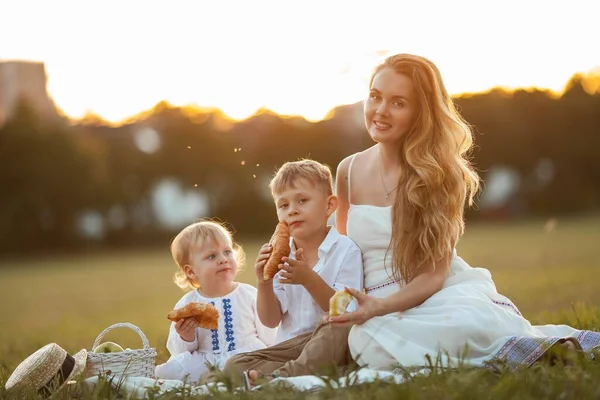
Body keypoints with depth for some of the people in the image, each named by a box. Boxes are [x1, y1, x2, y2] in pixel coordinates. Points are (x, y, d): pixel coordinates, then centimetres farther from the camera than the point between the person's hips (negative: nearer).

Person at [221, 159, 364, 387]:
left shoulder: (345, 250, -5)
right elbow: (271, 320, 6)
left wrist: (309, 279, -24)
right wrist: (264, 283, -13)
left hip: (330, 345, -4)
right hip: (291, 346, 5)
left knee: (336, 327, -38)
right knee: (234, 365, -16)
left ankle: (277, 377, -42)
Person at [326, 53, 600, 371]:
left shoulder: (442, 174, -3)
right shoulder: (349, 172, 7)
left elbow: (434, 272, -9)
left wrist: (379, 306, -25)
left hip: (447, 293, -3)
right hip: (388, 309, 3)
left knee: (469, 323, -41)